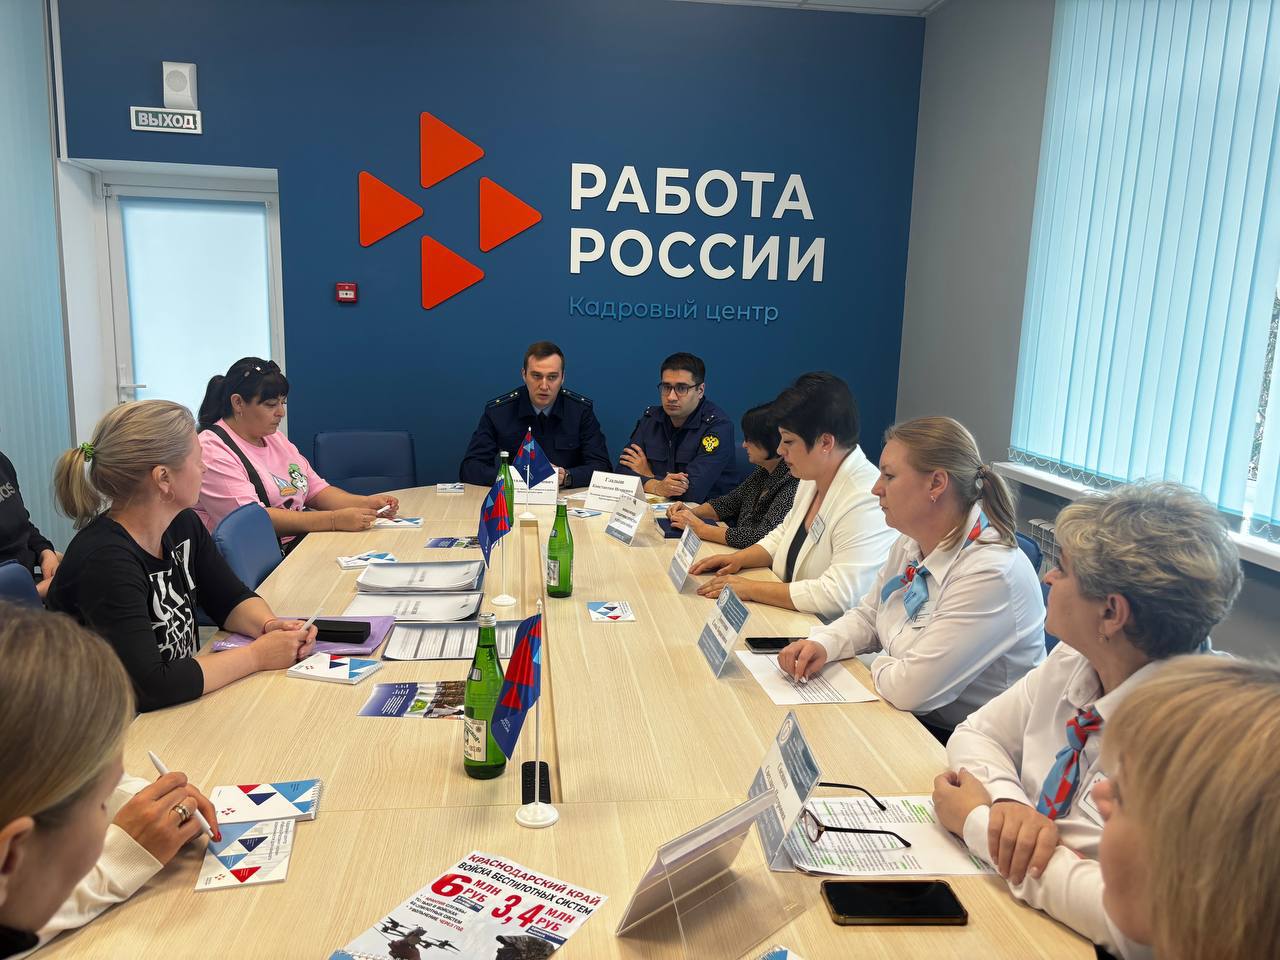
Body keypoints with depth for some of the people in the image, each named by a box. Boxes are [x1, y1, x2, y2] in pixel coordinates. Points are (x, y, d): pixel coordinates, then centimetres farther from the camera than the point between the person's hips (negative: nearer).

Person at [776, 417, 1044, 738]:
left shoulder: (991, 575, -27)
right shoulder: (910, 544, 1)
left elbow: (909, 688, -27)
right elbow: (867, 616, 14)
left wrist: (879, 665, -7)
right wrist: (822, 644, -5)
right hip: (906, 718, 7)